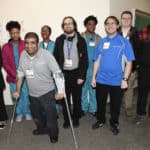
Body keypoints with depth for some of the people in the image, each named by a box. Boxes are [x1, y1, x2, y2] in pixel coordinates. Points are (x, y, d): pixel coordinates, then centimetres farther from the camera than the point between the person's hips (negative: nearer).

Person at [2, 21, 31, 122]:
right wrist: (15, 75, -9)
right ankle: (19, 113, 31)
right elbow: (5, 64, -1)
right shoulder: (5, 47, 1)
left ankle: (27, 112, 28)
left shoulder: (25, 45, -2)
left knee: (26, 95, 6)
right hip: (13, 77, 1)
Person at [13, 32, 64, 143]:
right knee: (36, 115, 23)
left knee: (50, 116, 3)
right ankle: (42, 129, 51)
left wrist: (61, 91, -23)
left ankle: (54, 134, 31)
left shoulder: (46, 55, -20)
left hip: (47, 92, -5)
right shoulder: (23, 55, -5)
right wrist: (18, 90, 10)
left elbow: (58, 73, -19)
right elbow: (20, 73, 7)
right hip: (32, 94, 5)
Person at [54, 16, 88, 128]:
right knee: (65, 99, 8)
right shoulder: (59, 40, 4)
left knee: (77, 98, 10)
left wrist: (82, 76, -9)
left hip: (76, 73, -1)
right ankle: (66, 120, 26)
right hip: (63, 74, 1)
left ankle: (76, 119, 30)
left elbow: (85, 59, -3)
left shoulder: (80, 40, -1)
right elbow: (55, 58, 5)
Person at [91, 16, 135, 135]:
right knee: (100, 102, 16)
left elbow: (129, 62, -6)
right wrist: (93, 77, 6)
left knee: (115, 104, 13)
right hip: (101, 80, 3)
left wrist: (125, 79, -12)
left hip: (117, 81, -2)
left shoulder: (124, 42, -5)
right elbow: (97, 61, 8)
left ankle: (114, 123, 35)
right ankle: (101, 120, 39)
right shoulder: (101, 42, 5)